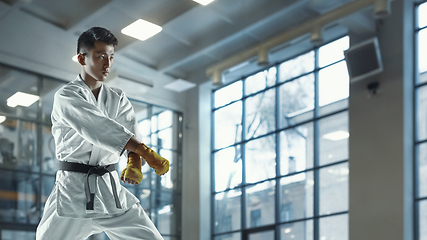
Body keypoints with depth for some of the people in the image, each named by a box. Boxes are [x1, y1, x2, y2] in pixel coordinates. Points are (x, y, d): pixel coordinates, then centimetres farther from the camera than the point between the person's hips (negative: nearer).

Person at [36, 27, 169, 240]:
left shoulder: (118, 99, 10)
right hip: (73, 192, -4)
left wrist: (134, 164, -28)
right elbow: (99, 128, -22)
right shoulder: (66, 97, -7)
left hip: (110, 190, 4)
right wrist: (145, 151, -31)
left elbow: (131, 134, -5)